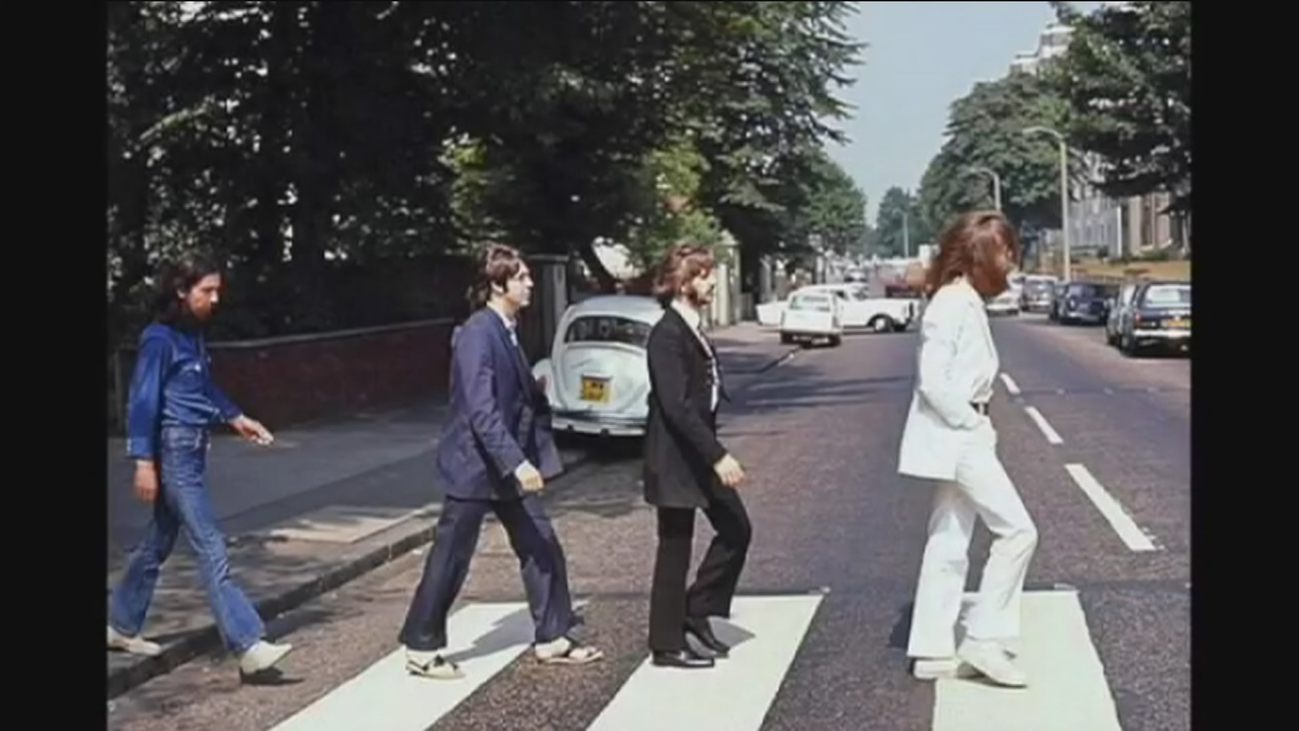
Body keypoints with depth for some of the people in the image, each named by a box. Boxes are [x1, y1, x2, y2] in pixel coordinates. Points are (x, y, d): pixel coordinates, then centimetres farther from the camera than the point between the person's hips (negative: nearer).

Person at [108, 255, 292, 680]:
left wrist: (235, 418, 22)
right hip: (174, 452, -9)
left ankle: (122, 627, 32)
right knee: (211, 549, -11)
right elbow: (143, 400, -15)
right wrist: (144, 461, -18)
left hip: (193, 450, 9)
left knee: (159, 542, 18)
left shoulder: (194, 336, 10)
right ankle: (249, 647, -13)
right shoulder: (159, 339, -14)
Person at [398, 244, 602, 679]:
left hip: (507, 464, 9)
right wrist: (516, 463, -30)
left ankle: (552, 638, 21)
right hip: (475, 465, -9)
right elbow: (481, 411, -26)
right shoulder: (478, 334, -19)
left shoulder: (505, 330, 9)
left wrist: (537, 391, 1)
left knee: (541, 548, 10)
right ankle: (421, 649, 15)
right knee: (451, 558, 2)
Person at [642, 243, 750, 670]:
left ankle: (696, 612, 22)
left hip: (699, 454, 9)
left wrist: (715, 453, 17)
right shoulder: (667, 335, -19)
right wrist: (718, 456, -29)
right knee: (675, 550, 1)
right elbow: (676, 406, -26)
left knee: (736, 530, 12)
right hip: (676, 459, -9)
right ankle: (667, 645, 12)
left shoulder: (691, 329, 11)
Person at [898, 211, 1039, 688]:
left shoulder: (966, 301, 13)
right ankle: (984, 638, 1)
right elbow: (933, 380, -23)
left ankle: (932, 652, 16)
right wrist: (970, 422, -16)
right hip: (957, 437, -10)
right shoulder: (954, 303, -17)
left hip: (960, 437, 10)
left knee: (949, 543, 11)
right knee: (1017, 530, -6)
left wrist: (975, 423, 7)